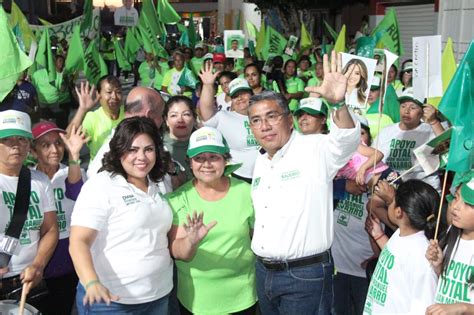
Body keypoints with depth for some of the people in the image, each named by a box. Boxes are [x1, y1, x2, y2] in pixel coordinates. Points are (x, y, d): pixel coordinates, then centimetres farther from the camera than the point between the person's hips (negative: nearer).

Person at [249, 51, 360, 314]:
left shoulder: (314, 150, -12)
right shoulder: (260, 162, 12)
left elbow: (346, 141, -32)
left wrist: (338, 103, -49)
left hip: (305, 274, -7)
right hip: (264, 271, 7)